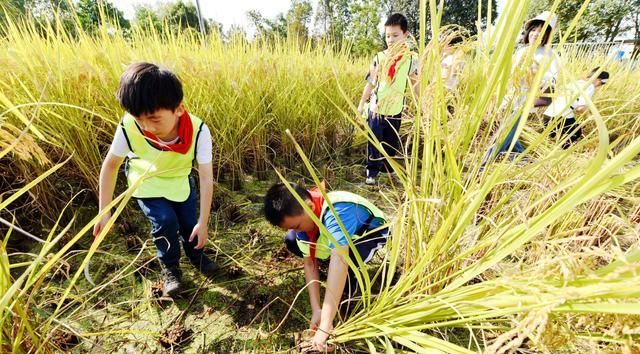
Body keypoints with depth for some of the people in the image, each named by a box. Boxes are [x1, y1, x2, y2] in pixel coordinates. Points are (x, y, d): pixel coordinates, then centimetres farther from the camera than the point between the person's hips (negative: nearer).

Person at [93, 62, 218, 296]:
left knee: (190, 222, 8)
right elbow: (110, 165, -16)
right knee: (165, 222, -16)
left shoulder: (198, 131, -37)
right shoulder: (129, 128, -34)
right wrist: (105, 211, -12)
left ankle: (196, 256, 41)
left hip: (180, 181, 1)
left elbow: (206, 178, -30)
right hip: (147, 184, -1)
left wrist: (203, 222, -26)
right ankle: (170, 269, 14)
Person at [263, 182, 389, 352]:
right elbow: (309, 263, -18)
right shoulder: (301, 214, -20)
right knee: (291, 241, -10)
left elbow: (339, 262, -50)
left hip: (372, 231, -6)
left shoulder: (337, 211, -42)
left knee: (342, 258, -37)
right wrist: (316, 310, -26)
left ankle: (351, 283, -2)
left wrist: (325, 326, -51)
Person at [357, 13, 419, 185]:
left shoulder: (411, 59, -3)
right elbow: (370, 83, 3)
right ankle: (372, 171, 15)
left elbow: (415, 84, 4)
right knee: (374, 142, 1)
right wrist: (361, 104, 6)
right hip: (376, 109, -1)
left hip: (396, 111, 2)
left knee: (391, 143, 14)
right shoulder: (379, 58, -4)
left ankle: (388, 169, 34)